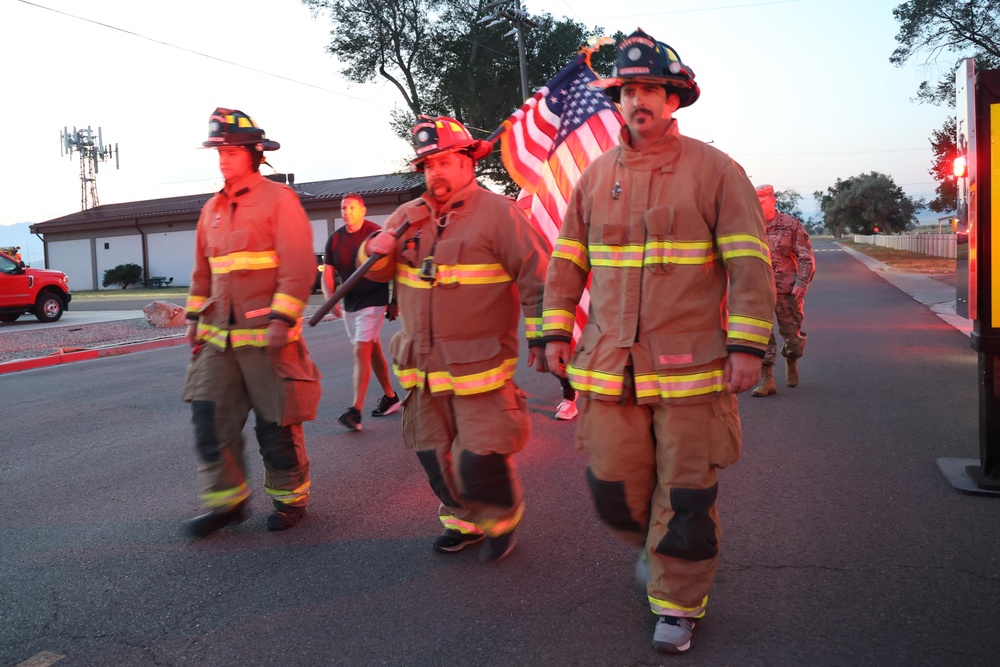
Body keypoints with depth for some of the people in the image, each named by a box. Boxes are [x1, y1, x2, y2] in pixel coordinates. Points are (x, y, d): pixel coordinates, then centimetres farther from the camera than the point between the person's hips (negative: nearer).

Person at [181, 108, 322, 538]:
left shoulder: (279, 199, -5)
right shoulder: (213, 209, 15)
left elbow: (299, 267, -13)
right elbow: (202, 271, 22)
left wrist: (282, 319, -20)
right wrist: (195, 317, 15)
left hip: (266, 335, -6)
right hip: (218, 336, 6)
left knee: (276, 425, 2)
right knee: (209, 417, 2)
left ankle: (290, 498, 21)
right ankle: (225, 501, 16)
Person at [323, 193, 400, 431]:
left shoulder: (376, 234, -11)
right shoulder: (335, 239, 4)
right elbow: (327, 273, 2)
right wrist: (330, 299, -15)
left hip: (373, 302, -6)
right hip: (349, 304, 6)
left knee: (361, 352, -14)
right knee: (372, 351, 16)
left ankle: (355, 410, -16)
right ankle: (390, 397, 30)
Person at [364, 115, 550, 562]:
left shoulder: (497, 212, -6)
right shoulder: (409, 216, 10)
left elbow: (537, 277, -7)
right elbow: (377, 270, 15)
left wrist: (541, 336, -11)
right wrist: (375, 250, -8)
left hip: (479, 365, -6)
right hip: (422, 365, 6)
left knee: (480, 457, -6)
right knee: (434, 454, 14)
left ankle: (503, 520, 23)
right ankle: (463, 522, 34)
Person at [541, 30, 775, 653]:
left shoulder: (715, 169, -2)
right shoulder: (596, 175, 10)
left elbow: (750, 263, -5)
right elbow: (567, 261, 16)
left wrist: (747, 345, -11)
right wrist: (557, 331, 11)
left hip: (691, 366, -3)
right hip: (608, 367, 4)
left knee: (685, 495, 5)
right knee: (614, 488, 10)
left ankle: (678, 601, 25)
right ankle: (654, 545, 42)